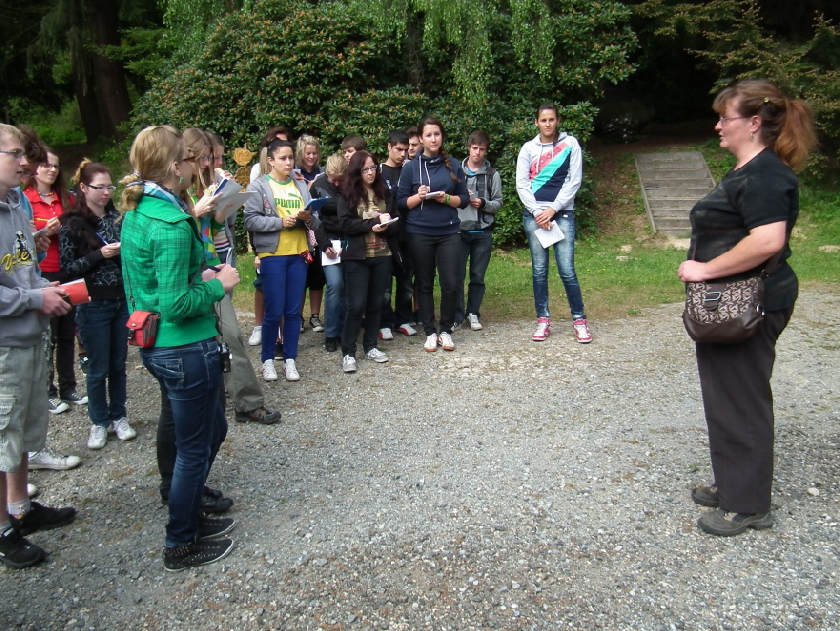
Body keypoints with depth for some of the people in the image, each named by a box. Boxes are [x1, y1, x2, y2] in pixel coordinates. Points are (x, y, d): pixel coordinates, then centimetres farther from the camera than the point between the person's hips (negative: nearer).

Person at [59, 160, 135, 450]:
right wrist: (100, 255, -17)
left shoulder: (117, 218, 6)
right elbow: (67, 267, -7)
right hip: (93, 305, -4)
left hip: (123, 301, 4)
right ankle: (99, 422, 21)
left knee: (119, 364, 12)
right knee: (98, 368, 6)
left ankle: (118, 416, 26)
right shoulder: (72, 224, -5)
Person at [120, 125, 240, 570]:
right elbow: (176, 304, -25)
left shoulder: (137, 213, 8)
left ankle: (190, 516, 40)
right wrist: (219, 285, -11)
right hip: (186, 350, -10)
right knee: (194, 449, 8)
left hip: (155, 346, 10)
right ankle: (180, 545, 26)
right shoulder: (170, 224, -22)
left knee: (212, 429, 25)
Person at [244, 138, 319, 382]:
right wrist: (281, 222, -17)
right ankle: (267, 360, 14)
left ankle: (290, 360, 16)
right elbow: (250, 220, -10)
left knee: (294, 311, 6)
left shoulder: (301, 186, 15)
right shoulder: (258, 186, 1)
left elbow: (316, 222, 11)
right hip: (272, 255, -4)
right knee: (274, 312, -2)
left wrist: (307, 218, -10)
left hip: (298, 255, 4)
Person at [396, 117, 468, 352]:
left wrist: (446, 198, -11)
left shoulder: (453, 165, 8)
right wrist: (418, 197, -15)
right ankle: (430, 333, 17)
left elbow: (464, 199, 8)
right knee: (424, 284, 6)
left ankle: (446, 331, 14)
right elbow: (401, 202, 3)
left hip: (449, 232, 1)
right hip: (419, 233, -1)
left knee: (451, 284, -3)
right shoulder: (411, 167, 3)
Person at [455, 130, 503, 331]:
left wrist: (483, 203, -13)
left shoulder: (492, 175, 5)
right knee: (457, 275, 0)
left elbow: (498, 204, 5)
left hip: (482, 232, 1)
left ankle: (473, 313, 21)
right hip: (459, 230, 0)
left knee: (478, 276, 7)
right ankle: (457, 315, 11)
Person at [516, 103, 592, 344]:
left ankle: (579, 320, 4)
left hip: (562, 212, -1)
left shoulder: (570, 144, 6)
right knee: (539, 270, 2)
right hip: (534, 213, 2)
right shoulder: (528, 148, 10)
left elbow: (574, 181, 1)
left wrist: (553, 209, -7)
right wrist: (536, 212, -6)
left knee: (567, 269, -7)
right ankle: (543, 320, 9)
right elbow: (521, 184, 5)